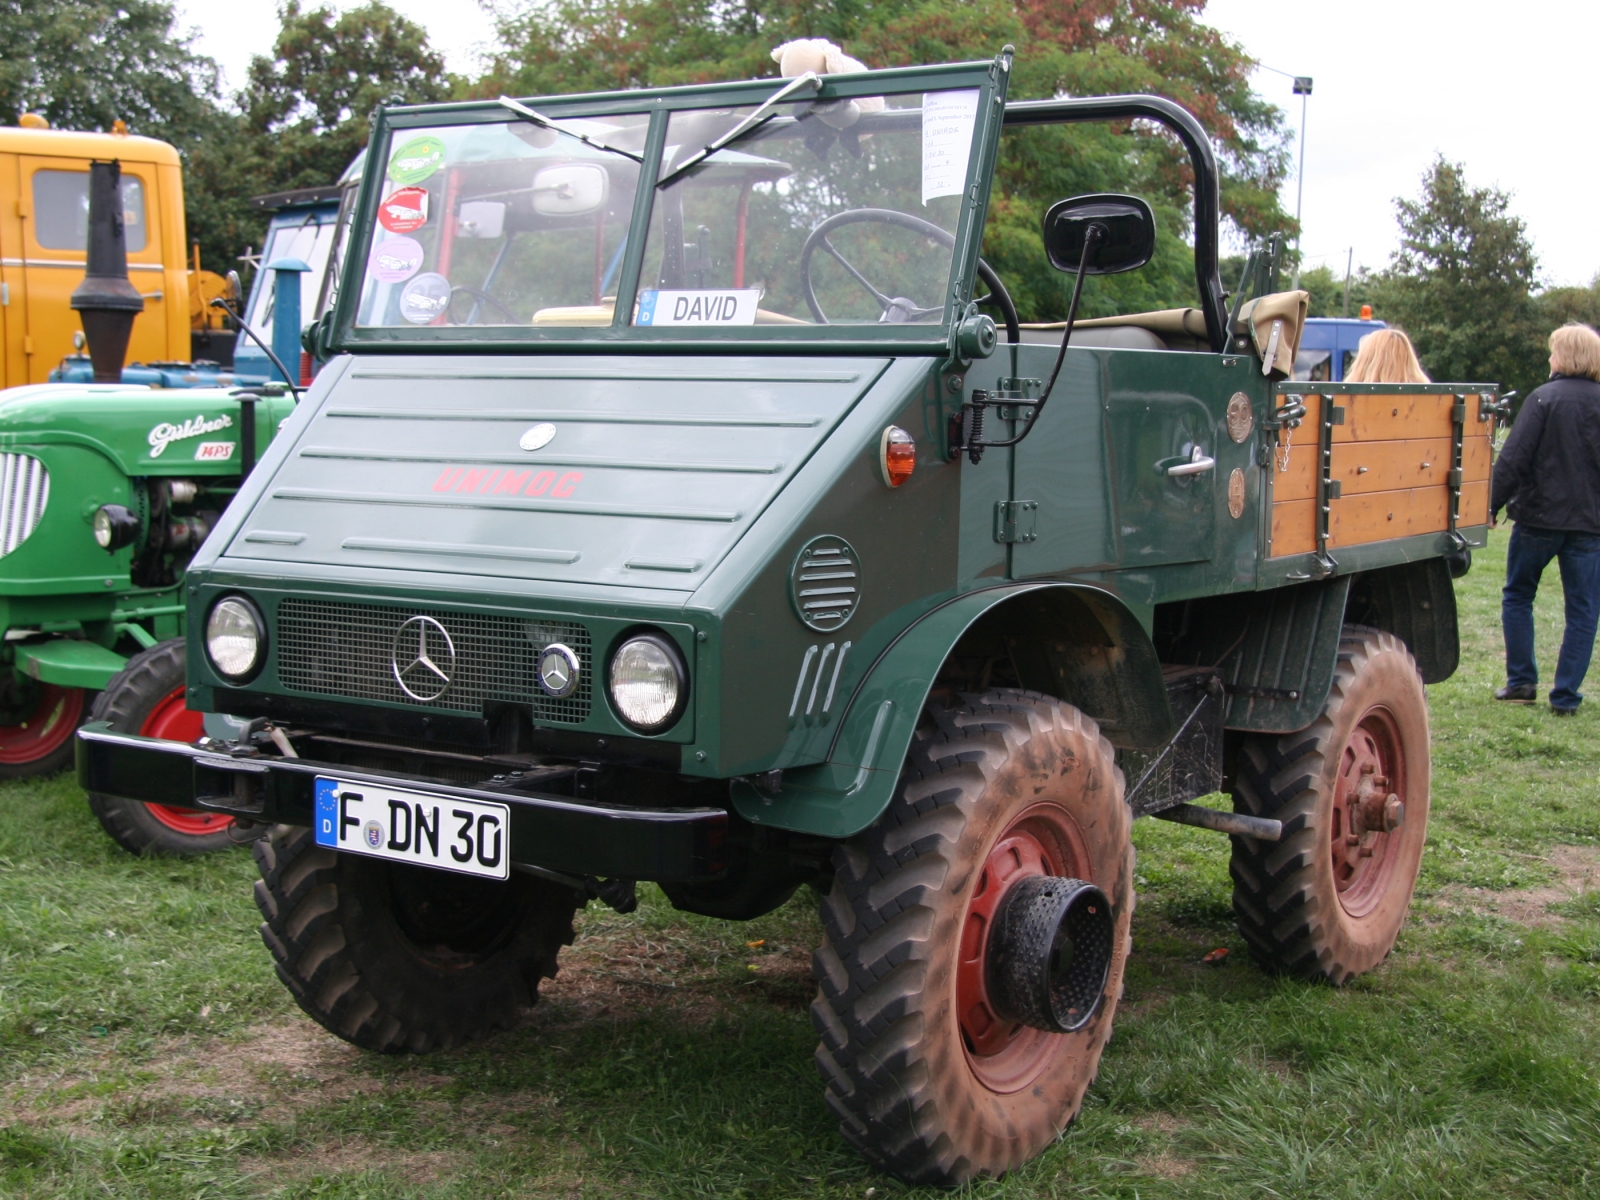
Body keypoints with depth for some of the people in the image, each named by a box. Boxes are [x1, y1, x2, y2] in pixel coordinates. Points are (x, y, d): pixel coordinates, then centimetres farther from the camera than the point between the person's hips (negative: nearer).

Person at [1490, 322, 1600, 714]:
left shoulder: (1544, 398, -8)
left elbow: (1514, 458, -13)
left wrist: (1493, 505, -7)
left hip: (1539, 516, -3)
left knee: (1518, 596, 15)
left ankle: (1521, 681, 13)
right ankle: (1565, 696, 6)